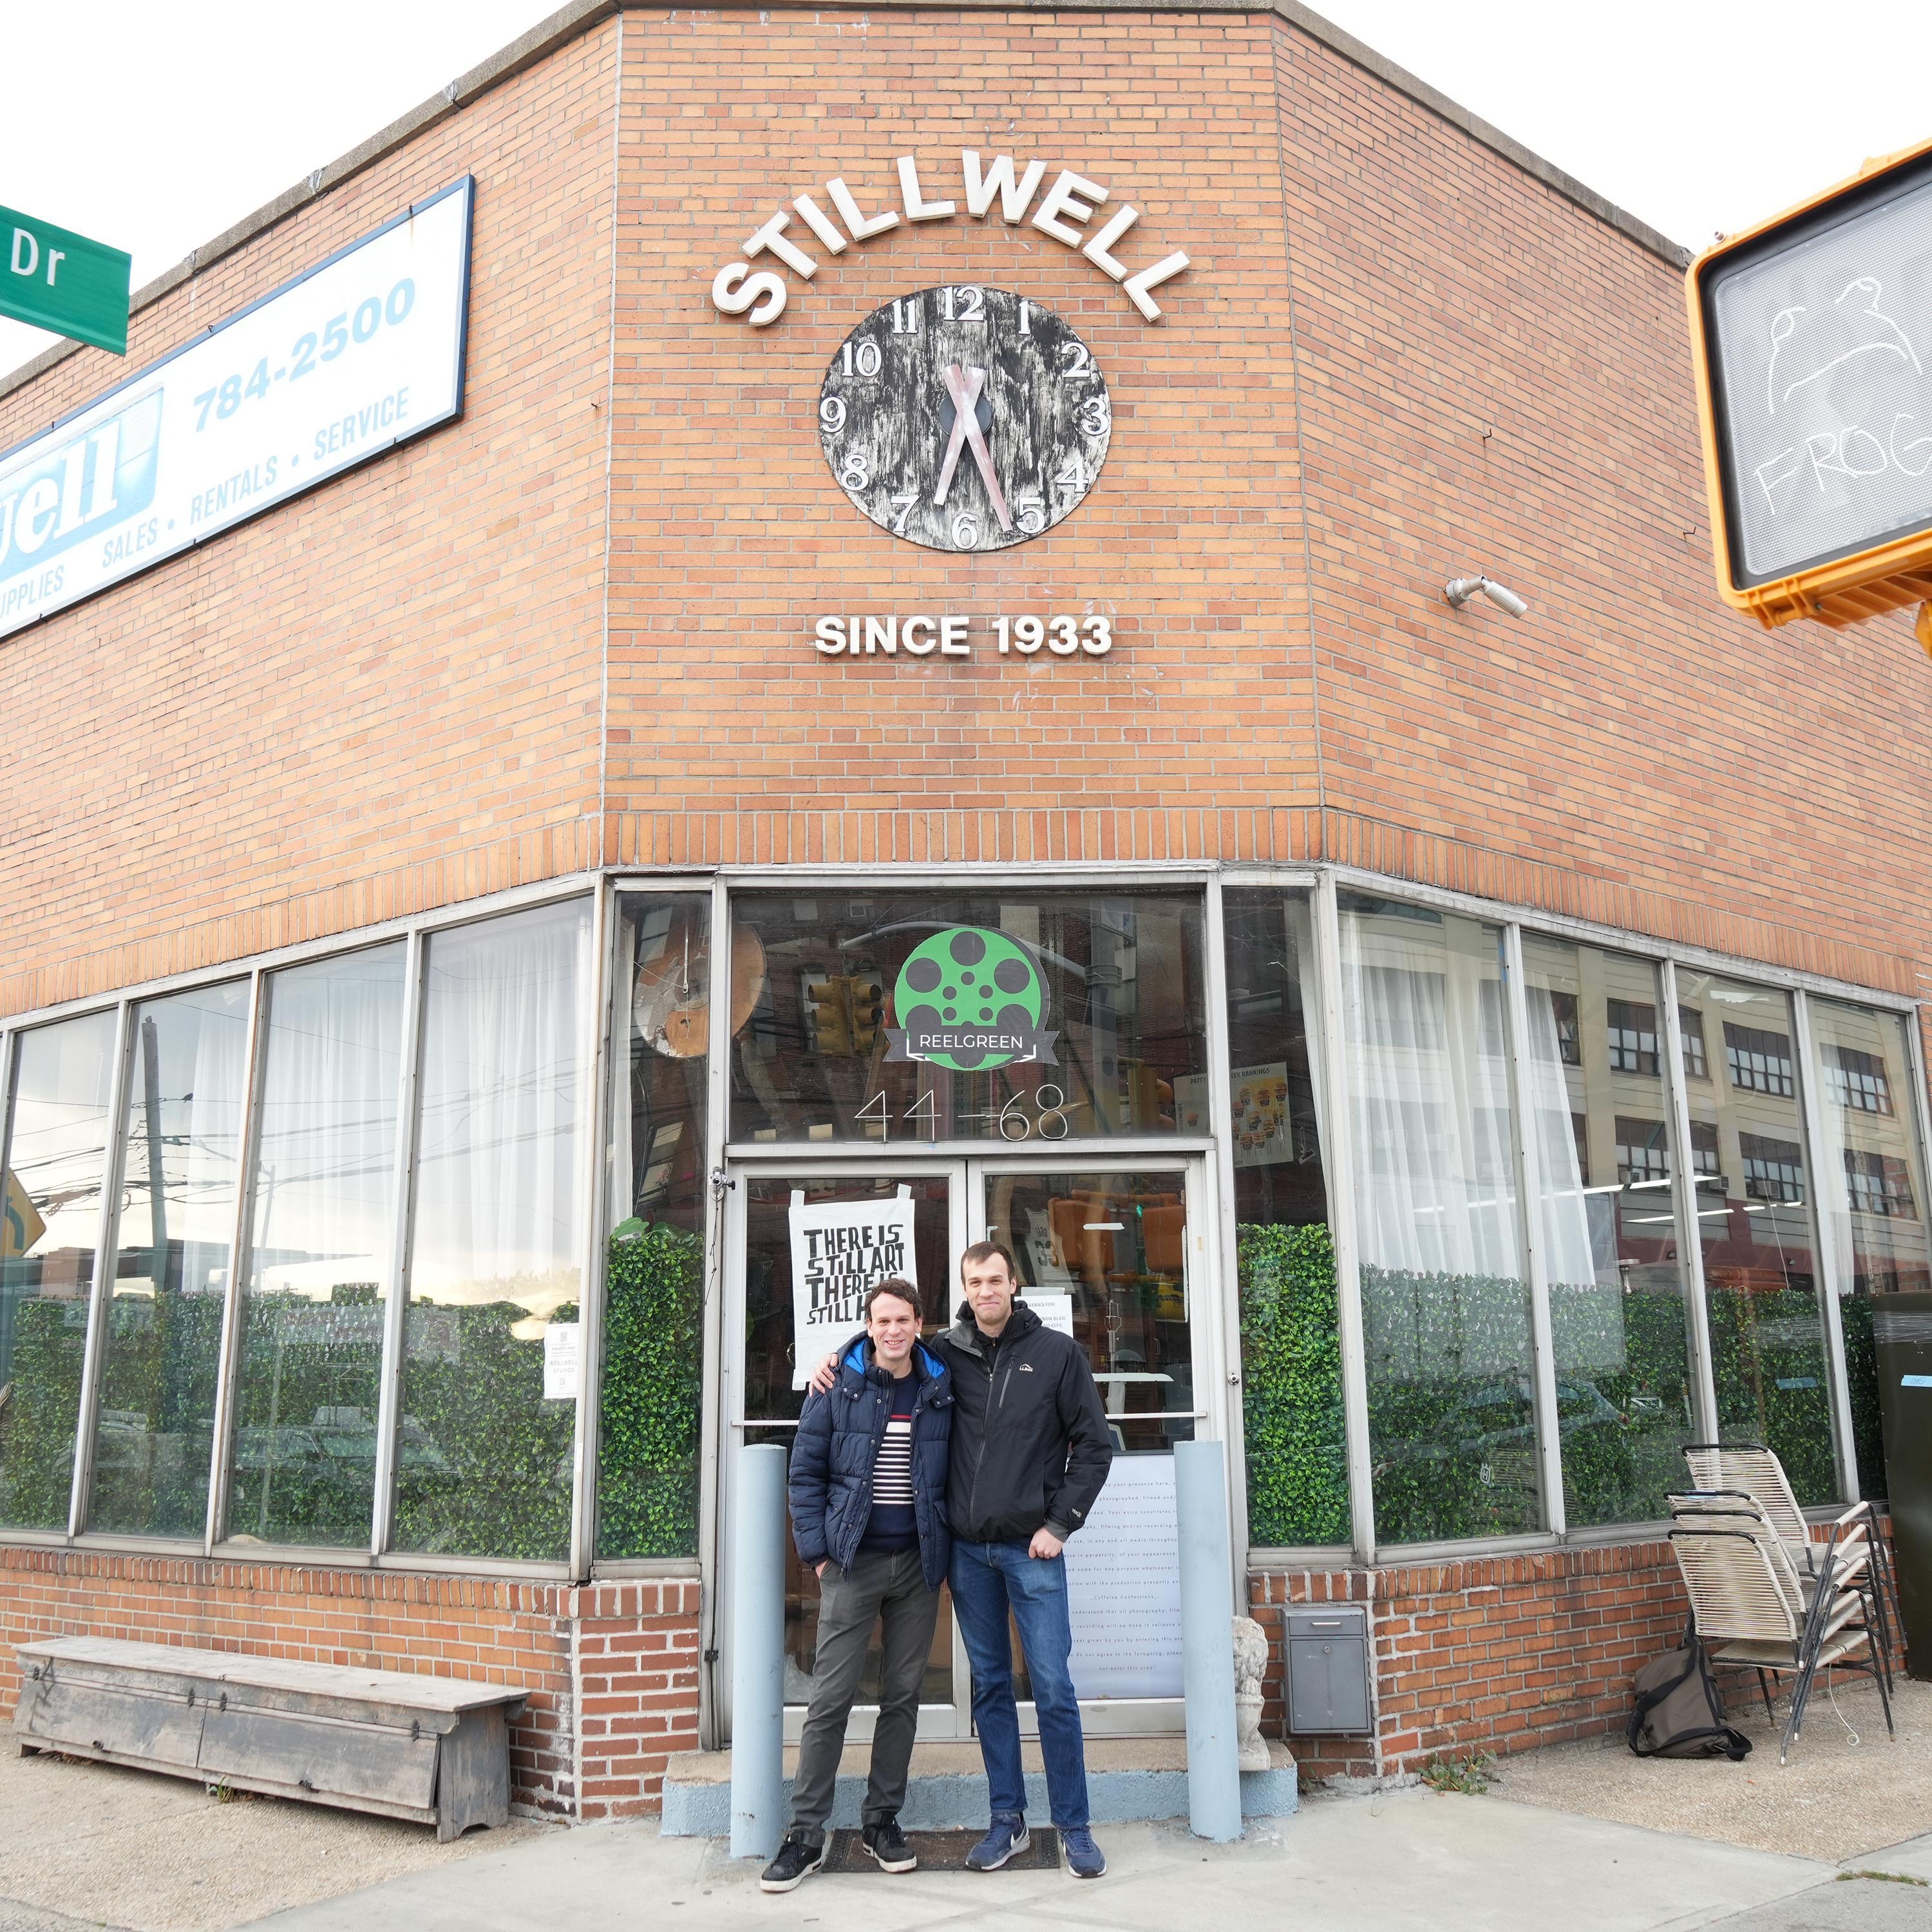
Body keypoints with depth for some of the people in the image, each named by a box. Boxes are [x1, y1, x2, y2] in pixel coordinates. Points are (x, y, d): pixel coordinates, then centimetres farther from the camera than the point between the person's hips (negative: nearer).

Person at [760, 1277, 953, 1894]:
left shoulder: (941, 1389, 3)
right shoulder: (838, 1386, -2)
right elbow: (806, 1471, 1)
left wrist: (946, 1549, 2)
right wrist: (817, 1550, -5)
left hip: (918, 1564, 2)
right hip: (853, 1561, -2)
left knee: (903, 1697, 9)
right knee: (830, 1698, -1)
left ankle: (883, 1820, 22)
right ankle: (806, 1835, 7)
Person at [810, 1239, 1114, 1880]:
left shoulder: (1057, 1352, -2)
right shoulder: (946, 1353, 4)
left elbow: (1093, 1445, 1)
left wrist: (1059, 1523, -5)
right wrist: (835, 1363, -1)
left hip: (1032, 1549, -3)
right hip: (968, 1549, 3)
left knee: (1053, 1687, -1)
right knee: (989, 1686, 11)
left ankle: (1074, 1826, 11)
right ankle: (1007, 1821, 22)